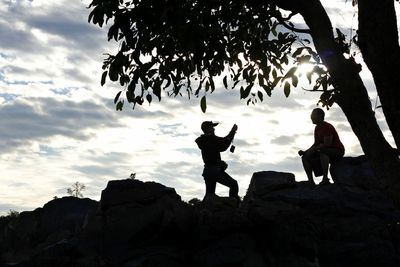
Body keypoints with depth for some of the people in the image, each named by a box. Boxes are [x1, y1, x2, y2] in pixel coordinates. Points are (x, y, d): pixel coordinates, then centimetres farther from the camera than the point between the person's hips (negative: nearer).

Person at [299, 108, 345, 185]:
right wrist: (305, 152, -2)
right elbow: (316, 144, 12)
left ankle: (325, 178, -37)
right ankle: (311, 181, -11)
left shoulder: (327, 127, -18)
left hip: (337, 151, -9)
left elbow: (327, 144, -26)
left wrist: (313, 150, -23)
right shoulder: (317, 128, 9)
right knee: (305, 158, -3)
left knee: (322, 151, -40)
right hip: (325, 153, 9)